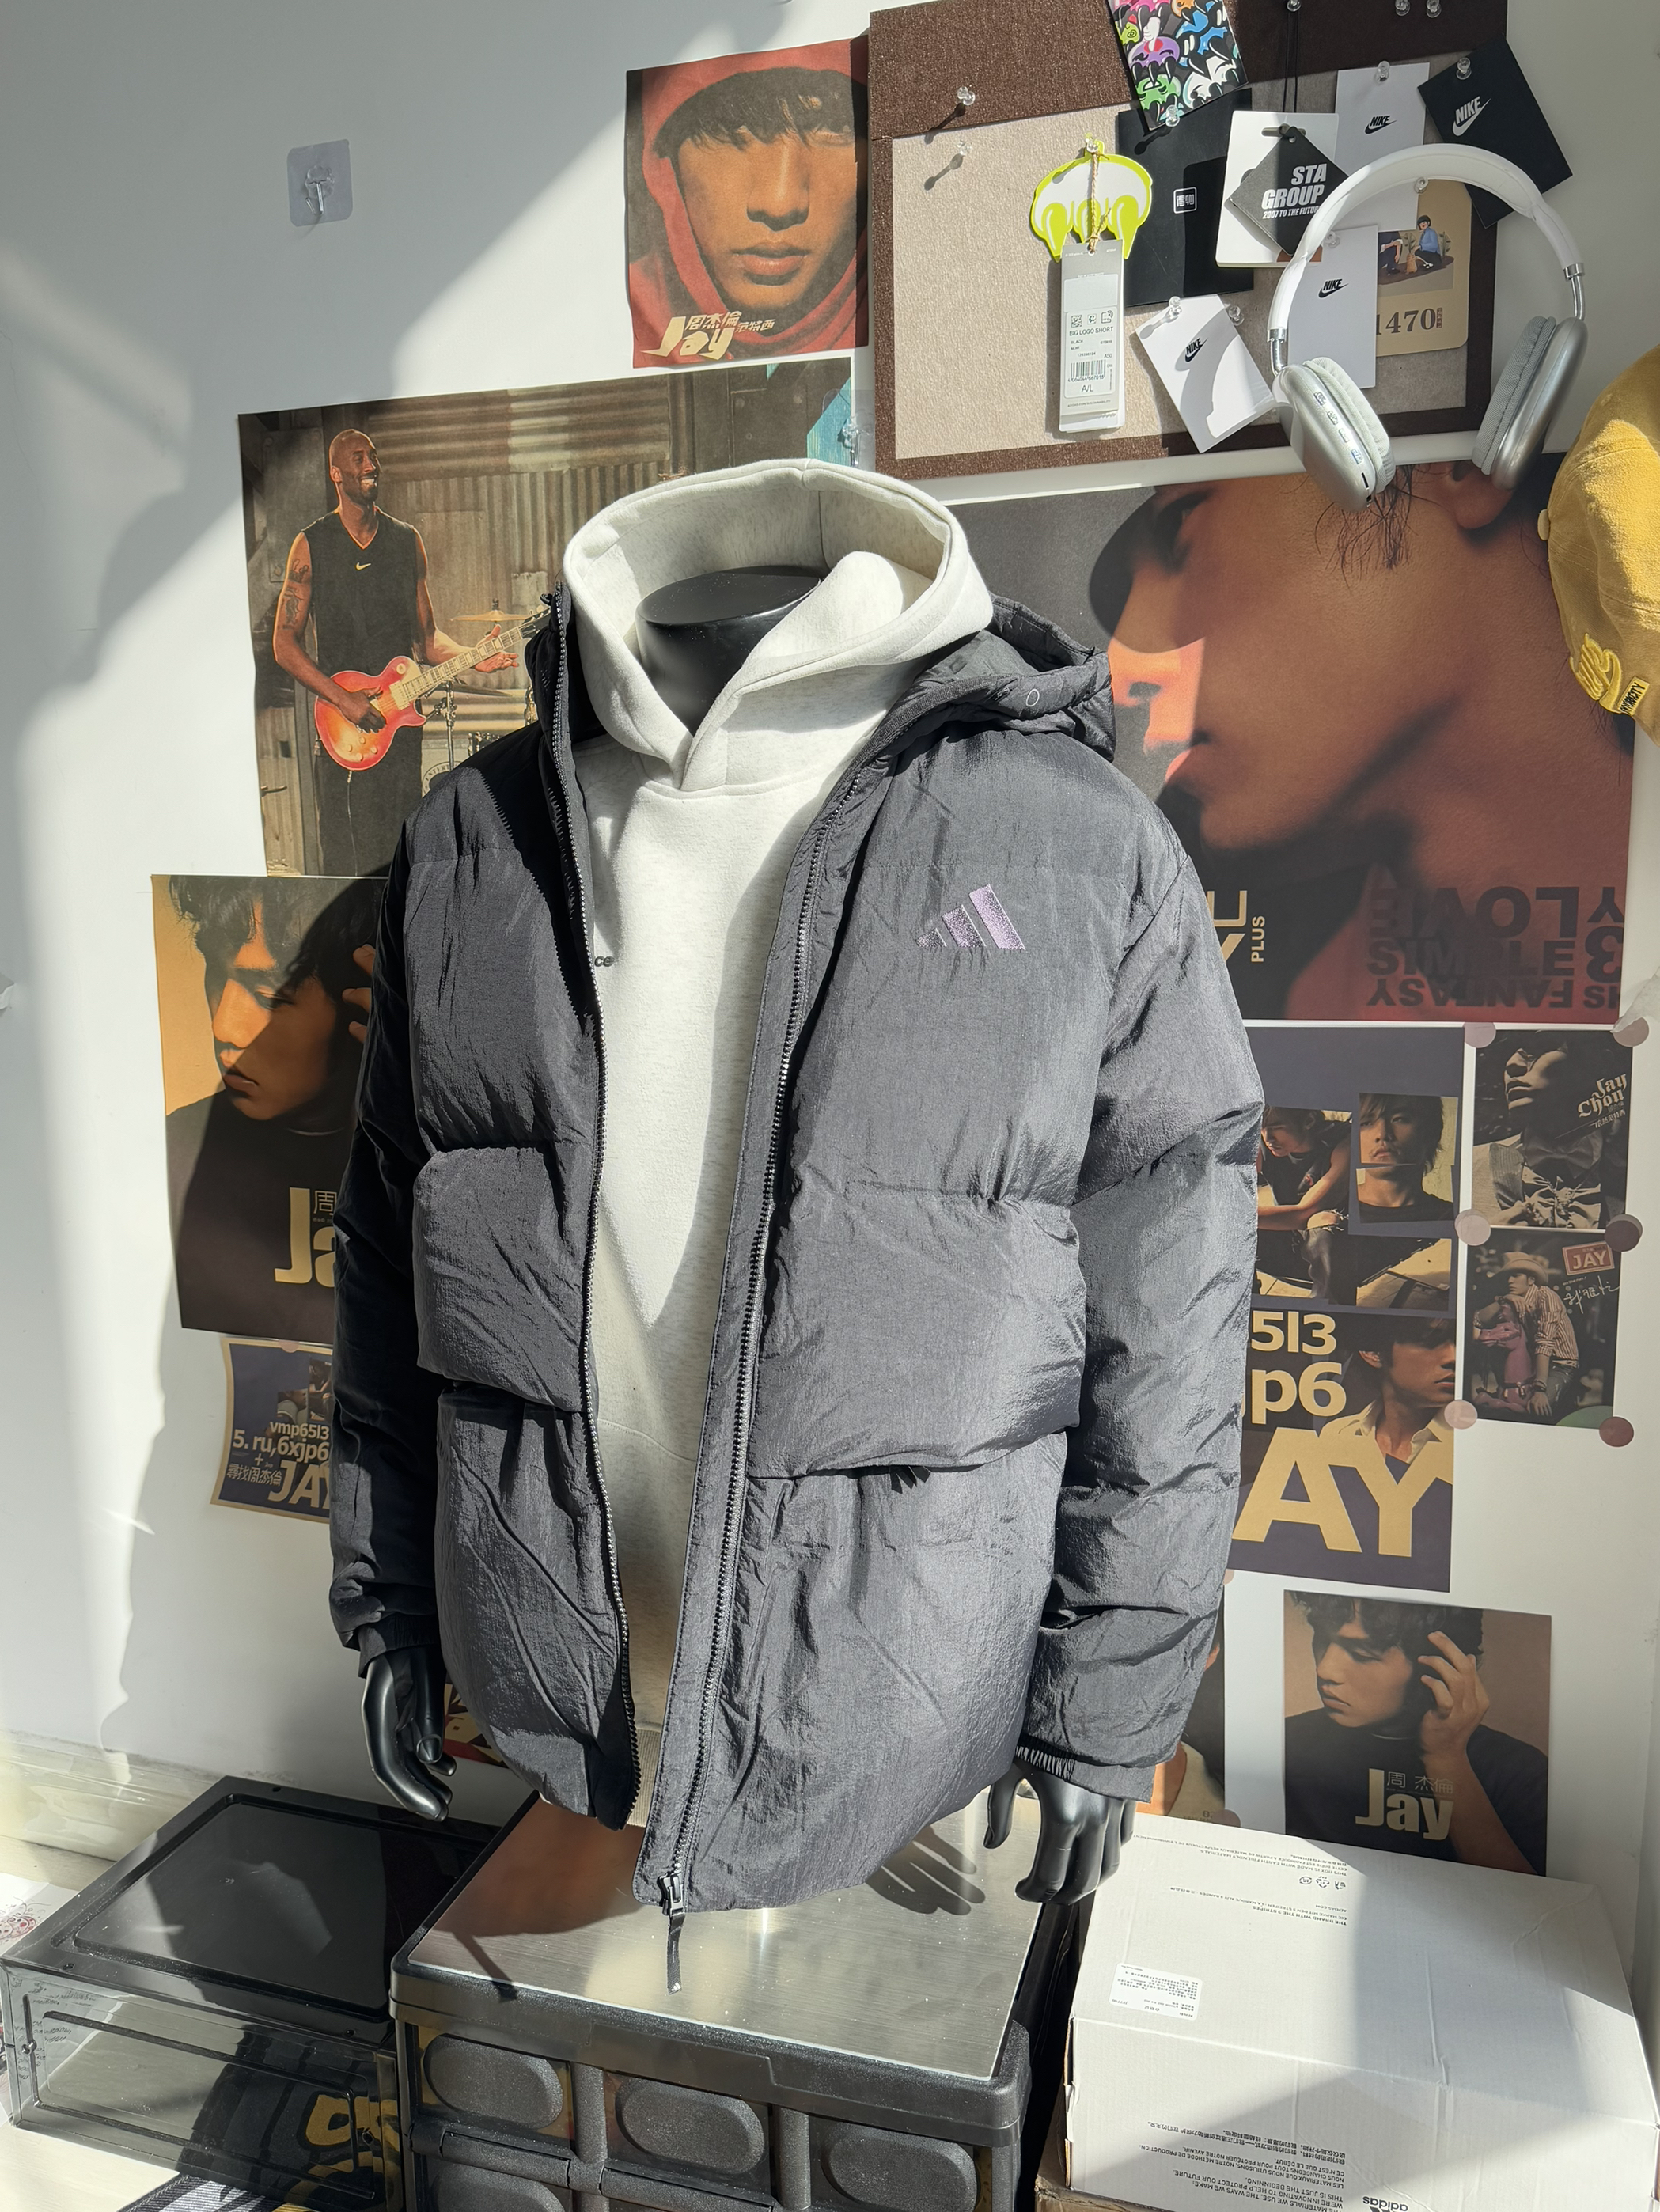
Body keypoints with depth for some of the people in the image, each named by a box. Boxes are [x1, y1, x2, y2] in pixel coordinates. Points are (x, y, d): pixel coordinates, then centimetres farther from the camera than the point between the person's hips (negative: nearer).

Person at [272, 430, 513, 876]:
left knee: (401, 867, 6)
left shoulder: (407, 540, 12)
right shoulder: (311, 545, 0)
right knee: (352, 866, -6)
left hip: (400, 721, 4)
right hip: (342, 736, -3)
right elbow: (284, 643, -2)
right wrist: (343, 698, -13)